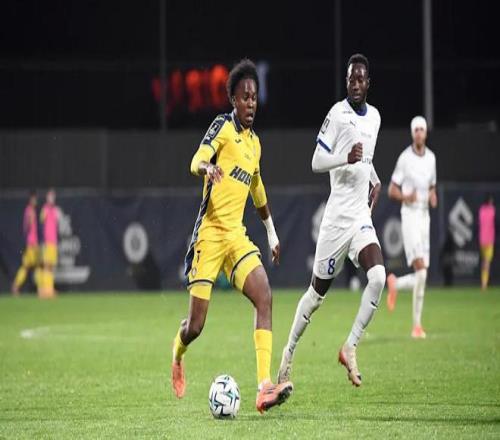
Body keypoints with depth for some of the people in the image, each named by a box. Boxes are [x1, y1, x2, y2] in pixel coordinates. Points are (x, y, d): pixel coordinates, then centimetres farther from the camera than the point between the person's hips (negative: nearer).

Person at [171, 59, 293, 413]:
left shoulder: (255, 142, 15)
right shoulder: (223, 126, -5)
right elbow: (196, 161, -20)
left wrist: (271, 231, 34)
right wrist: (207, 167, -43)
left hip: (237, 235, 6)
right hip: (209, 233, -6)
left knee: (265, 297, -18)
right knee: (196, 325, -5)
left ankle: (265, 388, -26)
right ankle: (177, 353, 33)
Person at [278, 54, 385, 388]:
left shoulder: (374, 116, 12)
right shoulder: (337, 114, -9)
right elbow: (316, 162, -12)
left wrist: (376, 180, 12)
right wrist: (346, 158, -27)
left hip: (362, 216, 5)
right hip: (337, 215, -5)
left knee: (378, 276, -20)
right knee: (318, 290, 3)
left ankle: (351, 347, -9)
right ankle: (289, 353, 22)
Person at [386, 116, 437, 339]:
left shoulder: (431, 158, 11)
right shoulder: (405, 158, -6)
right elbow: (392, 190, -3)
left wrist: (433, 197, 0)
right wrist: (406, 197, -23)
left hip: (425, 215, 6)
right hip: (409, 214, -6)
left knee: (422, 275, 2)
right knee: (421, 269, -17)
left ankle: (395, 284, 28)